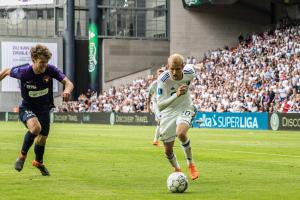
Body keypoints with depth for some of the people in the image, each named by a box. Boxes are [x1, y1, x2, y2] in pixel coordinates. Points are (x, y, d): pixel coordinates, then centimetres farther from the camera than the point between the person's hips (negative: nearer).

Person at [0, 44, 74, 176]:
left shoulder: (50, 70, -19)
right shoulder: (23, 72, -23)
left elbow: (68, 83, -17)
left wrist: (67, 91, -39)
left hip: (44, 109, 3)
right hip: (27, 108, -3)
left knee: (42, 139, 14)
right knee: (35, 127, -34)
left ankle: (38, 162, 48)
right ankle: (22, 155, -10)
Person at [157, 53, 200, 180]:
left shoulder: (189, 73, -19)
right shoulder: (162, 79, -27)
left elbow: (192, 66, 8)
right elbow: (160, 105, -28)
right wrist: (176, 95, -40)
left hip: (185, 109, 0)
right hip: (168, 113, 0)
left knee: (181, 133, -33)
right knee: (168, 150, 5)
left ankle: (190, 164, -10)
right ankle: (177, 170, 37)